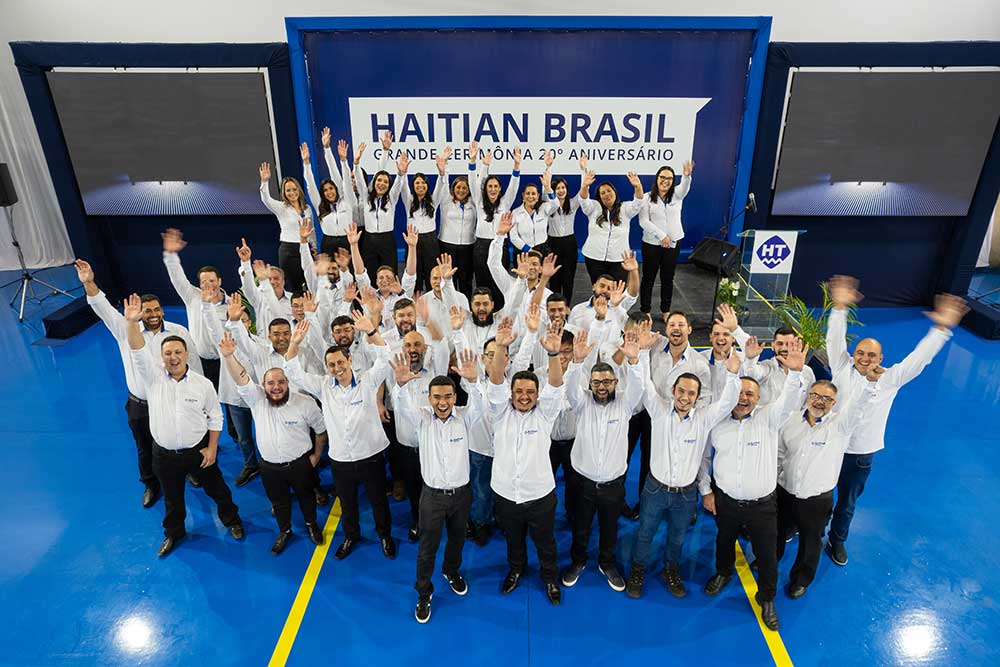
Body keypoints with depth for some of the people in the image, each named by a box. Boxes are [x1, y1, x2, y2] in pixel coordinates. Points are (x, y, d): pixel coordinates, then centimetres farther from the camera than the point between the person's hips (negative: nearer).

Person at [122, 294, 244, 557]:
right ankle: (173, 532, 47)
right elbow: (138, 351, -26)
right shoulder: (153, 377, -11)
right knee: (172, 498, 21)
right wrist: (131, 322, -41)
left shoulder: (203, 384, -11)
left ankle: (232, 520, 42)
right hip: (164, 454, 1)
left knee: (217, 489, 16)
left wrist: (212, 448, -5)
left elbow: (215, 418, -2)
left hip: (198, 450, -1)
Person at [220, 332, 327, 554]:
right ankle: (284, 531, 47)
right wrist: (229, 356, -47)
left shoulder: (305, 403, -17)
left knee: (306, 495, 21)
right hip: (269, 466, 1)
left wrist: (317, 455, -3)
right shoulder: (256, 400, -14)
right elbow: (241, 379, -31)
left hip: (300, 463, -1)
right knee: (278, 501, 21)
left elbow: (321, 429, -5)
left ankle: (311, 524, 48)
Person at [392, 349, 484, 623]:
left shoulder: (464, 418, -13)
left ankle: (451, 571, 55)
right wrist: (401, 383, -56)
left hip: (461, 493, 1)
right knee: (427, 547, 12)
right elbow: (403, 405, -32)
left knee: (457, 539, 25)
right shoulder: (421, 418, -13)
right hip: (432, 495, -1)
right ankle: (424, 593, 36)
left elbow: (478, 404, -33)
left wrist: (474, 380, -56)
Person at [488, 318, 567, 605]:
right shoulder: (501, 412, -8)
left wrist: (553, 353, -46)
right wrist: (501, 347, -42)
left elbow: (555, 386, -26)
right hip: (505, 494, 1)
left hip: (540, 494, -1)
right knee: (513, 539, 25)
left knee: (545, 543, 20)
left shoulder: (544, 413, -9)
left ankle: (550, 577, 46)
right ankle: (516, 568, 53)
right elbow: (495, 381, -24)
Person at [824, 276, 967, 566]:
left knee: (847, 502, 19)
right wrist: (840, 307, -27)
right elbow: (835, 340, -16)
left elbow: (919, 358, -10)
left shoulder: (890, 379, -7)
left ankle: (837, 540, 43)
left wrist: (941, 328, -19)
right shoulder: (842, 368, -9)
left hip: (861, 454, 1)